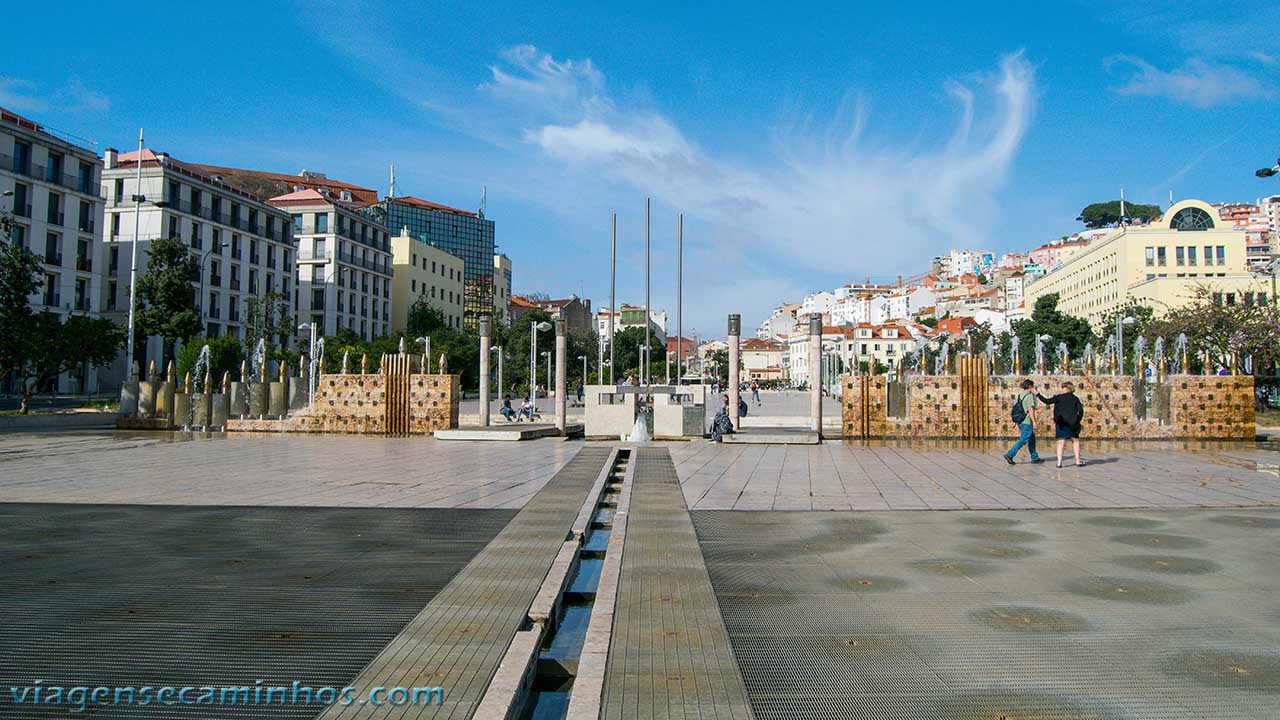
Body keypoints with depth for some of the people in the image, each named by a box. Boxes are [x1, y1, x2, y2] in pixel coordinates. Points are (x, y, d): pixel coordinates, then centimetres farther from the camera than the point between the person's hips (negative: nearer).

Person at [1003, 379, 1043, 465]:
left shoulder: (1019, 395, 11)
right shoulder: (1029, 396, -13)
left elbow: (1014, 409, 13)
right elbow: (1030, 410, -20)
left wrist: (1014, 421, 17)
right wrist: (1034, 422, -18)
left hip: (1020, 422, 9)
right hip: (1027, 422, -9)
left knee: (1032, 438, 18)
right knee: (1023, 440, -7)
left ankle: (1035, 458, 22)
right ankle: (1009, 455, -14)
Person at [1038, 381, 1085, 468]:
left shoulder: (1059, 397, -3)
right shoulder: (1075, 399, 6)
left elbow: (1047, 401, -7)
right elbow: (1081, 411, 1)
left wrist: (1038, 395, 1)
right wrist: (1077, 421, 10)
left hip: (1061, 423, -2)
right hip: (1072, 424, 2)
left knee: (1061, 442, -3)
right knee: (1075, 441, 15)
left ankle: (1059, 462, -9)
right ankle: (1078, 461, 12)